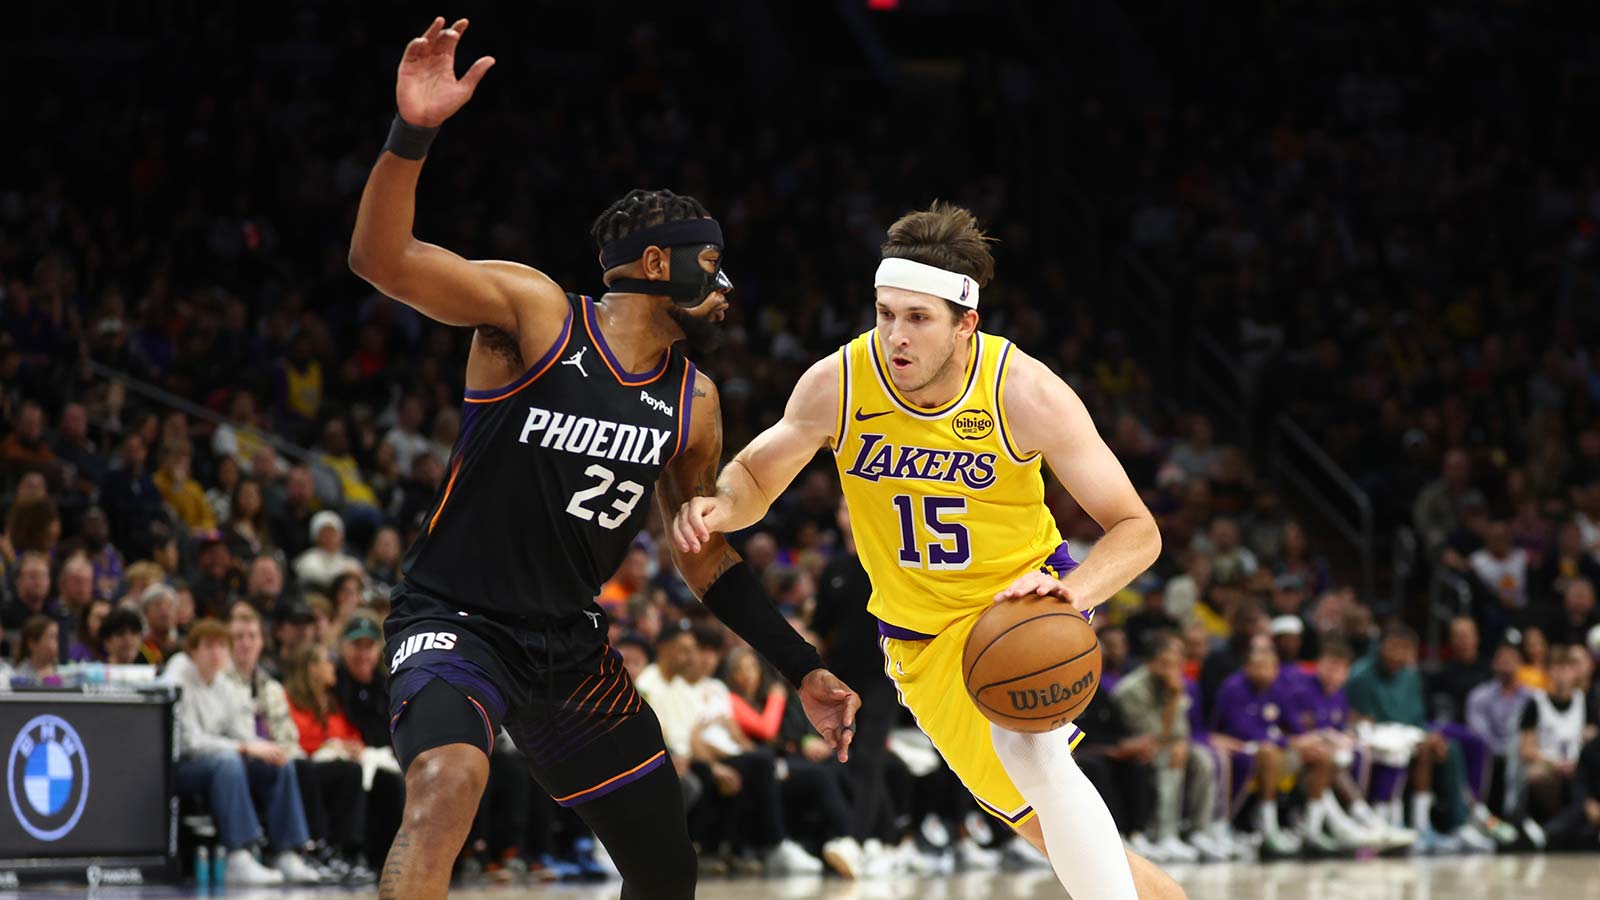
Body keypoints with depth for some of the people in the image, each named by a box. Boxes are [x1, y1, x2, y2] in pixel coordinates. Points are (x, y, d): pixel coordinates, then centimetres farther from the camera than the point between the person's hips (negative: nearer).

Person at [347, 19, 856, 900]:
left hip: (570, 645, 7)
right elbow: (382, 259, -24)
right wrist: (412, 132, -40)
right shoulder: (534, 312, -11)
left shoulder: (693, 404, 6)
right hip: (456, 618, -7)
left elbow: (704, 560, 18)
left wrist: (803, 670, 12)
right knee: (447, 788, -38)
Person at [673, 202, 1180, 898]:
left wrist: (1075, 590, -41)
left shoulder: (1025, 393, -24)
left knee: (1028, 750, -35)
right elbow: (755, 478, -2)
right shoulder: (837, 384, -18)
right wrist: (718, 503, -27)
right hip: (924, 642, 3)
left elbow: (1137, 531, -21)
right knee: (1046, 827, 8)